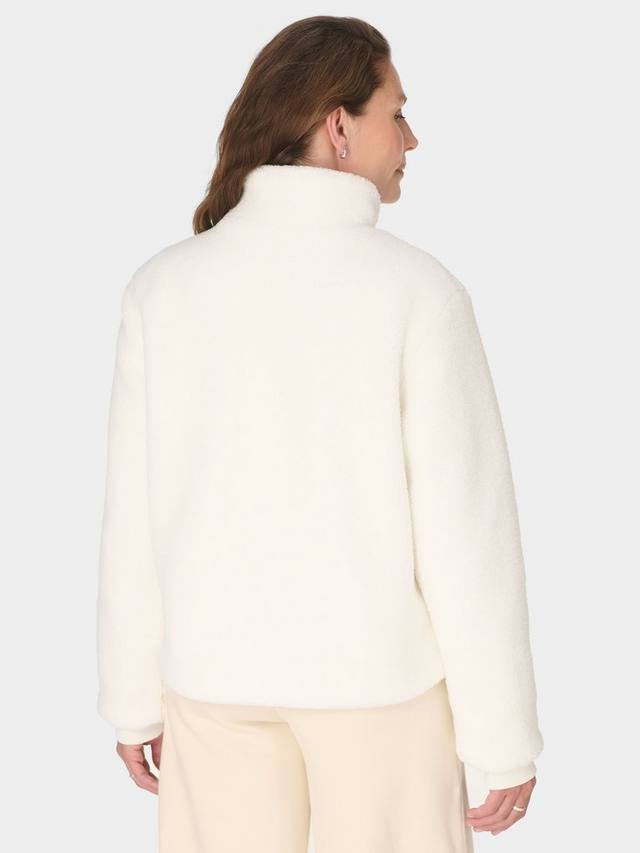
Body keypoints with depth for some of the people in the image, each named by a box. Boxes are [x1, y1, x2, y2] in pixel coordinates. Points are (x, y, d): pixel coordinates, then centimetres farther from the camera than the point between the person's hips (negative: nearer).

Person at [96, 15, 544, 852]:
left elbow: (135, 517, -3)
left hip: (222, 668, 3)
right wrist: (506, 735, -6)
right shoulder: (420, 294, -17)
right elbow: (470, 530, -17)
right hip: (374, 669, -3)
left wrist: (132, 698, 10)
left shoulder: (164, 287, -7)